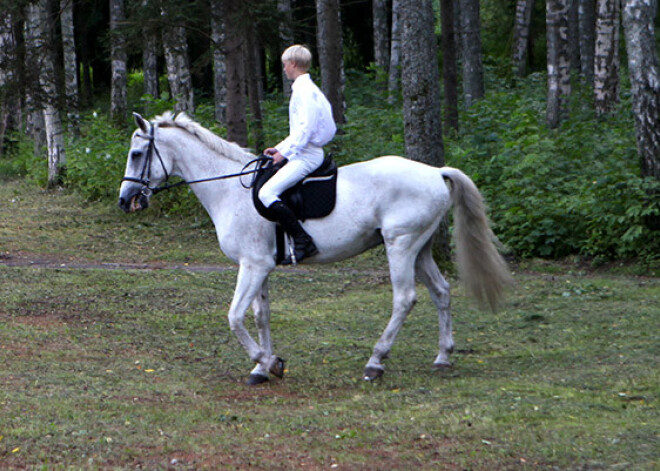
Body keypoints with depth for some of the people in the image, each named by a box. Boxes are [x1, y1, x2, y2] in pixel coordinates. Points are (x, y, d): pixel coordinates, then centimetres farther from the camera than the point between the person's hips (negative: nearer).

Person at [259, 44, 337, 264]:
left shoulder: (304, 90, -14)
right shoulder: (304, 89, 19)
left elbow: (306, 128, -22)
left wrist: (285, 152, -20)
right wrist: (279, 148, 19)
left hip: (306, 155, -11)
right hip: (303, 153, 11)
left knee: (267, 193, -23)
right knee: (265, 189, 22)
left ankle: (303, 242, -27)